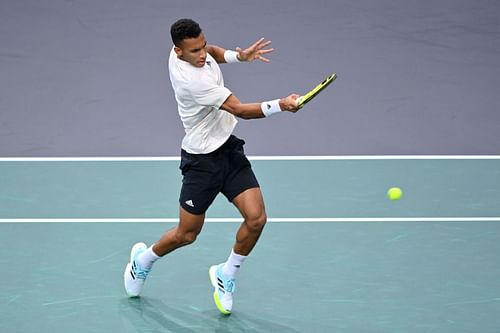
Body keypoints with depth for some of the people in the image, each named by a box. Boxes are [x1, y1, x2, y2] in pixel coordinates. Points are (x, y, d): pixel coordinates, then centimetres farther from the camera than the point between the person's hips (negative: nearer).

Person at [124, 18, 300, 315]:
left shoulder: (190, 50, -4)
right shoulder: (191, 80, -29)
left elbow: (211, 53, 23)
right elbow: (239, 109, -31)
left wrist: (238, 55, 6)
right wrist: (280, 105, -40)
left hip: (229, 149, 7)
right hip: (203, 160, -7)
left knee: (256, 218, -7)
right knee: (187, 234, 7)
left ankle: (226, 275, 17)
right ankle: (144, 259, 38)